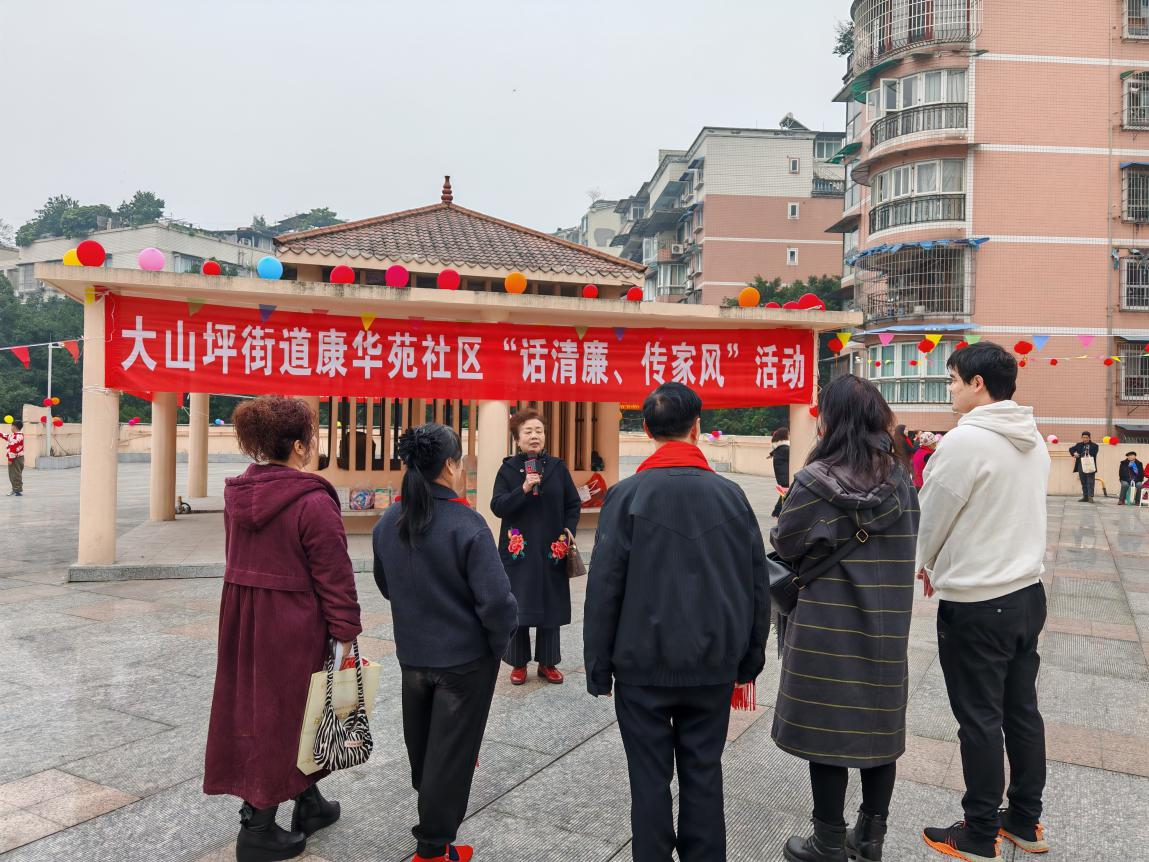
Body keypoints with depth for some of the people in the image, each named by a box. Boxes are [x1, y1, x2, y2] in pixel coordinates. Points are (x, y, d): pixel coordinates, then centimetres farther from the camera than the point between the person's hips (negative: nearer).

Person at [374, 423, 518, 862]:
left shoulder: (387, 524, -6)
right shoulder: (467, 524, -24)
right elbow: (496, 600, -26)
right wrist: (499, 644, -7)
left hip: (412, 652, 6)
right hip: (465, 657, -6)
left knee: (421, 740, 27)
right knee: (452, 748, 10)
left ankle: (430, 798, 54)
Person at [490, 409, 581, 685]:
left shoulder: (557, 467, 3)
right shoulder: (508, 469, -1)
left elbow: (574, 504, 7)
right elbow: (497, 507, -10)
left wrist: (567, 534, -4)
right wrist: (523, 489, -22)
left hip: (551, 551, 1)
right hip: (518, 550, -1)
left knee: (550, 607, 7)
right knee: (518, 608, 4)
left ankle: (547, 662, 21)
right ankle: (519, 663, 19)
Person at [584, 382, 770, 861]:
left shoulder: (627, 495, -10)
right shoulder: (730, 494, -1)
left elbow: (604, 588, -10)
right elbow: (757, 584, 4)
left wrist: (598, 667, -1)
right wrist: (750, 658, 14)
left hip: (643, 665, -2)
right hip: (713, 666, 3)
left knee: (650, 778, 10)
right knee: (703, 775, 15)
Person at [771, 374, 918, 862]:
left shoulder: (816, 481, -16)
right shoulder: (900, 477, 0)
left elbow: (786, 546, -7)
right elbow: (905, 544, 10)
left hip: (829, 625, -5)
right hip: (887, 625, 5)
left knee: (827, 729, 7)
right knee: (879, 724, 16)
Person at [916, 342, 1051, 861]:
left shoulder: (964, 440, -20)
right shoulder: (1034, 440, 6)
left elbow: (932, 518, -10)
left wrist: (928, 566, 11)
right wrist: (947, 565, 17)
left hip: (975, 604, -8)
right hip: (1028, 590, 8)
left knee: (980, 721, 5)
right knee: (1022, 710, 18)